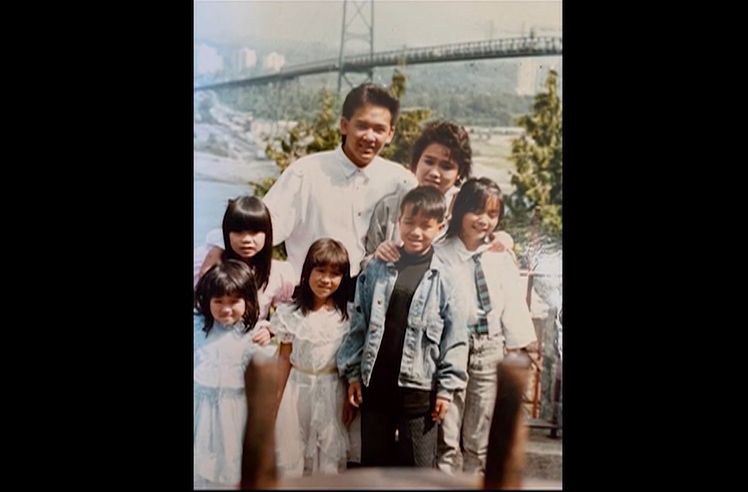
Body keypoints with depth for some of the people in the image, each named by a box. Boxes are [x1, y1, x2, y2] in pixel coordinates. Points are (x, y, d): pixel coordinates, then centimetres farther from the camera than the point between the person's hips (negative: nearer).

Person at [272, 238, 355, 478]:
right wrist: (276, 398, 4)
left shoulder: (348, 314, -6)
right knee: (292, 449, 9)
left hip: (332, 390, -1)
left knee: (330, 450, 8)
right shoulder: (291, 313, -5)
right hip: (298, 388, 1)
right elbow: (284, 358, 1)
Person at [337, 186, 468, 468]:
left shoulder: (444, 279, -5)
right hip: (375, 383, 2)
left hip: (419, 387, -2)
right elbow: (358, 323, 5)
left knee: (419, 465, 8)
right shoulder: (376, 270, 1)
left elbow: (455, 338, -3)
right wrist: (353, 372, 3)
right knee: (373, 459, 15)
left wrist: (447, 387, -5)